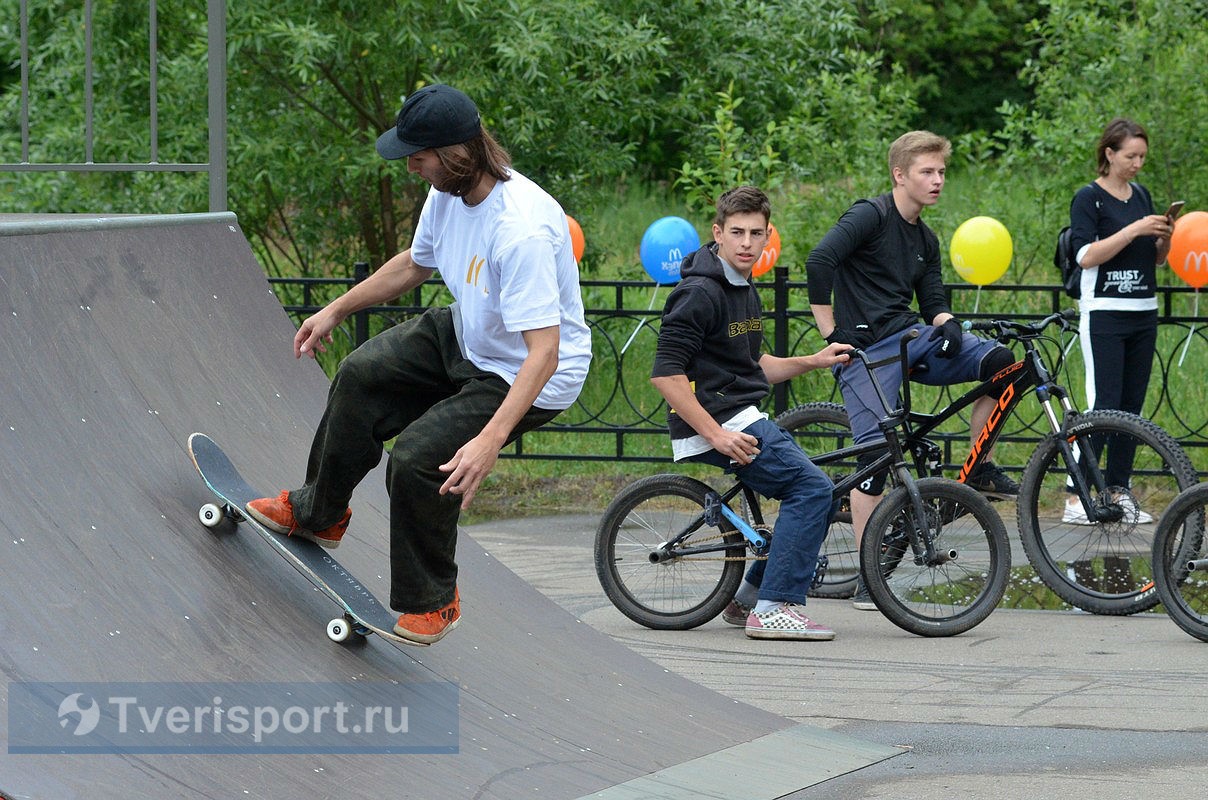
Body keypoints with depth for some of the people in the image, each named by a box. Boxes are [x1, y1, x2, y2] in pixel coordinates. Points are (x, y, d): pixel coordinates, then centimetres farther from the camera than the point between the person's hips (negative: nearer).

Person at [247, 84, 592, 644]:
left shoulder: (521, 230, -37)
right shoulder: (449, 189, -9)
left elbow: (544, 351, -39)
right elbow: (416, 263, 13)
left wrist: (489, 441, -46)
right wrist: (336, 310, 20)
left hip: (529, 375, -9)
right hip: (466, 336, 9)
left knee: (417, 455, -18)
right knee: (361, 377, 6)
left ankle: (433, 603, 3)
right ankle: (318, 513, 29)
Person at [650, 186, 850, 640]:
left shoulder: (743, 290, 16)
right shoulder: (700, 293, -15)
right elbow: (666, 373, -21)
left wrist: (813, 362, 12)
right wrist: (716, 435, -24)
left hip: (743, 421, 10)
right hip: (714, 423, -10)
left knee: (814, 492, 11)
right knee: (811, 487, -17)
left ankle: (750, 598, 17)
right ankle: (774, 610, -17)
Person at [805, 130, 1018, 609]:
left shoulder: (925, 241, 16)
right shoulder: (872, 215, -9)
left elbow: (932, 302, 16)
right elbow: (819, 261, -21)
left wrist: (947, 324, -9)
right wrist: (831, 335, -17)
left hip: (910, 337, 7)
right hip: (867, 351, -7)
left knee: (1001, 361, -11)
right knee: (875, 452, -12)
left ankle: (980, 469, 3)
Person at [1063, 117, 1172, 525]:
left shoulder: (1141, 196, 13)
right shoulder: (1089, 198, -7)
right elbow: (1086, 256, -17)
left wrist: (1164, 239, -4)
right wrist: (1134, 230, -21)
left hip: (1143, 315, 7)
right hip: (1104, 315, -7)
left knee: (1132, 404, 6)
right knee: (1103, 404, -12)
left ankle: (1118, 492, 12)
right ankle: (1076, 498, -11)